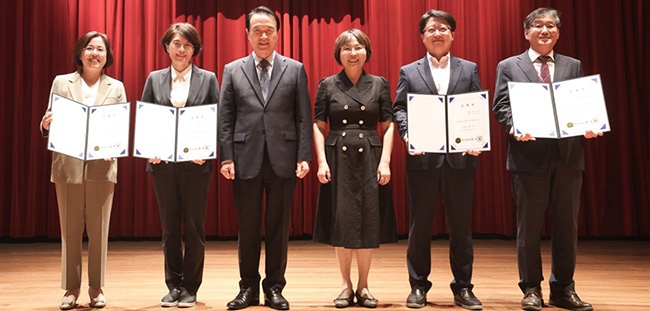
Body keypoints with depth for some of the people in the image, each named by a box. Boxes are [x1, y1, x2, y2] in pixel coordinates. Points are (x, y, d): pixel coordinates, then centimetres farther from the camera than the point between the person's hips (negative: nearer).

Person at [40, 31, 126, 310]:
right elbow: (49, 124, 8)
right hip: (68, 166, 0)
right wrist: (47, 124, -15)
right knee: (70, 230, 5)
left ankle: (96, 289, 15)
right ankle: (71, 289, 15)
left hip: (102, 166, 0)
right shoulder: (61, 82, 9)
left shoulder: (116, 87, 9)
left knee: (99, 230, 4)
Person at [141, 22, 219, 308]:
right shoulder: (155, 79, 9)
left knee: (194, 227, 5)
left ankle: (190, 287, 16)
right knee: (169, 227, 9)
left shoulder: (208, 79, 4)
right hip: (163, 163, 2)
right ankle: (173, 285, 20)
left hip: (196, 163, -2)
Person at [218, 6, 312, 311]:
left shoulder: (295, 69, 7)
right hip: (246, 159, 1)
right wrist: (226, 157, -4)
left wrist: (304, 156, -5)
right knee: (247, 227, 7)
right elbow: (225, 119, 5)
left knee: (278, 226, 7)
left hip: (283, 159, 0)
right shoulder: (232, 70, 8)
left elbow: (304, 117, 3)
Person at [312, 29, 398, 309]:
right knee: (341, 222, 3)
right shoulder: (327, 85, 4)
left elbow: (388, 125, 3)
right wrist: (322, 161, -8)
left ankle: (363, 285, 17)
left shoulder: (379, 84, 6)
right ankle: (346, 286, 17)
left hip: (369, 159, 1)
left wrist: (385, 161, -7)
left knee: (369, 222, 4)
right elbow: (318, 126, 2)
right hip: (338, 160, 0)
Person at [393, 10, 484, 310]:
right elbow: (399, 109, 5)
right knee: (420, 225, 6)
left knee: (461, 225, 6)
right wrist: (407, 134, -14)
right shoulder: (408, 72, 11)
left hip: (461, 157, 1)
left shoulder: (469, 69, 12)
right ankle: (418, 286, 17)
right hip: (423, 158, 0)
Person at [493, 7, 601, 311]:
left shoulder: (574, 66, 15)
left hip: (568, 156, 3)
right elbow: (501, 106, -1)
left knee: (567, 225, 8)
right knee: (529, 226, 4)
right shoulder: (508, 66, 7)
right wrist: (515, 127, -19)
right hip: (529, 155, -3)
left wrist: (588, 126, -11)